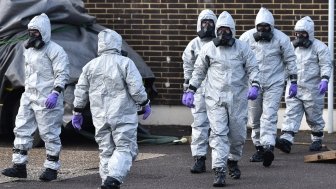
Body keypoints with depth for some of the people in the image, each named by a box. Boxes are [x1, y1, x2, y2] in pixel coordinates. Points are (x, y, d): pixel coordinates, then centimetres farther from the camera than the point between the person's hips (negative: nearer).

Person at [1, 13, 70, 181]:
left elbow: (63, 74, -16)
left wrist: (55, 93, -25)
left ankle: (52, 168, 6)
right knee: (21, 129, 4)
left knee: (49, 133, -2)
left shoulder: (55, 50, -11)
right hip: (29, 96, 8)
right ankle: (19, 166, 8)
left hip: (47, 99, -8)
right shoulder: (29, 50, 15)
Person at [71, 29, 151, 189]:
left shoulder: (90, 66, 8)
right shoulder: (125, 63, -7)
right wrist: (145, 105, 4)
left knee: (106, 151, 12)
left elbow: (80, 91, 12)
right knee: (125, 148, -3)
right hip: (123, 116, -4)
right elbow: (137, 88, -11)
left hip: (100, 117, 5)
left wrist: (77, 113, 21)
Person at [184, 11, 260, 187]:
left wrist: (254, 86, -15)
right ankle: (219, 171, -14)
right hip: (215, 98, -1)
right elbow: (199, 71, 13)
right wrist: (190, 91, 6)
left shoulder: (242, 48, 2)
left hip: (237, 98, 1)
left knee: (238, 133, 8)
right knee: (218, 133, -10)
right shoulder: (208, 49, 4)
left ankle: (233, 160, 35)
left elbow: (253, 68, 2)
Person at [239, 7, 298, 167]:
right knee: (254, 118, 10)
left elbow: (290, 60, 1)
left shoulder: (281, 39, -8)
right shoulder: (246, 38, -5)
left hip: (274, 84, -3)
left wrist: (293, 82, -1)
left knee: (269, 116, -16)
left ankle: (268, 147, -27)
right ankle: (259, 148, 23)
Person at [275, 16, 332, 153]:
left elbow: (326, 65, -10)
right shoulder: (292, 46, 13)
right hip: (293, 87, 4)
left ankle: (317, 140, 23)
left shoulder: (319, 47, -4)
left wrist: (324, 80, -23)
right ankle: (286, 139, -19)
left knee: (314, 116, 6)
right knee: (291, 114, -8)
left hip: (312, 89, -4)